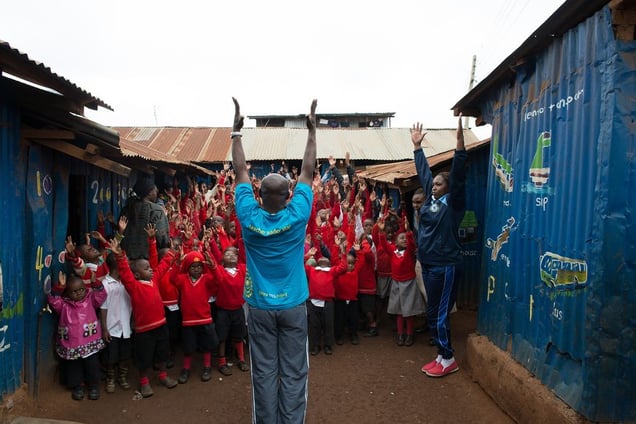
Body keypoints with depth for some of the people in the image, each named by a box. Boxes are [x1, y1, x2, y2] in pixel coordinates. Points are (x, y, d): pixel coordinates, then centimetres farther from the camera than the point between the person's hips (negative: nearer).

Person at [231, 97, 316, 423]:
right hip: (293, 306, -1)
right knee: (293, 373, 9)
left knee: (264, 373, 11)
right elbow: (307, 172, -4)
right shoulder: (297, 216, -13)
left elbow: (240, 171, -2)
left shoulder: (249, 217, -11)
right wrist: (312, 130, 3)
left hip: (260, 306, 1)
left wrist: (236, 131, 5)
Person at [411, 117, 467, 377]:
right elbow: (423, 171, 17)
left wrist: (460, 140, -27)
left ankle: (448, 360, 14)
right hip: (427, 264, 8)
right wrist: (417, 145, 22)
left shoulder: (453, 202, -8)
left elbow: (458, 174, -19)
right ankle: (442, 356, 26)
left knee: (438, 313, -1)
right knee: (433, 313, 13)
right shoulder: (430, 198, 9)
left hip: (445, 266, -8)